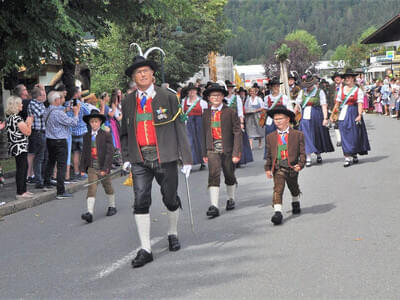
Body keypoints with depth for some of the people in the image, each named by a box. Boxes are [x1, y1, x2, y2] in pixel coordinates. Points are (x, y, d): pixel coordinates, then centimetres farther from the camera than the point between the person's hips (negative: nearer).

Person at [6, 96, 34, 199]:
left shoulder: (10, 117, 12)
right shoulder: (17, 118, -19)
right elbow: (27, 132, -14)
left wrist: (27, 123, 14)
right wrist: (29, 123, 1)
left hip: (17, 147, 10)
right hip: (20, 147, -10)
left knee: (25, 167, 17)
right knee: (21, 169, -5)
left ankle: (23, 190, 24)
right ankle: (20, 193, -2)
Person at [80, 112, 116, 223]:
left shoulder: (106, 135, -6)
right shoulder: (86, 136, 5)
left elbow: (109, 152, -11)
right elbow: (84, 152, 10)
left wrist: (105, 168, -18)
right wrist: (83, 168, 6)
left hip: (103, 167, -2)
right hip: (92, 168, 2)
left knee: (108, 188, 15)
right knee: (91, 189, -9)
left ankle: (112, 207, 36)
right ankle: (90, 212, -16)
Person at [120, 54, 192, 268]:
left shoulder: (168, 97, 1)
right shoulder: (128, 102, 9)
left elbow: (179, 128, 1)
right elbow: (124, 133, 17)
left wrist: (187, 159, -3)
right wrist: (126, 158, 6)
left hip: (165, 157, -1)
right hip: (140, 160, 1)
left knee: (170, 199, 10)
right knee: (140, 202, -5)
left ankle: (173, 233, 38)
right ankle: (145, 249, 1)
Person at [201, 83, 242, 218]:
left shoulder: (230, 112, -3)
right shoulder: (206, 114, 6)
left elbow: (237, 133, -6)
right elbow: (204, 134, 12)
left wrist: (236, 153, -12)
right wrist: (204, 153, 12)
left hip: (227, 149, -1)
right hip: (212, 150, 1)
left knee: (229, 176, 13)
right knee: (213, 175, -12)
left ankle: (231, 199, 37)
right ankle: (214, 206, -15)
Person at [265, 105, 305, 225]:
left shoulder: (298, 135, 1)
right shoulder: (271, 137, 8)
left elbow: (302, 152, -1)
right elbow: (269, 154, 11)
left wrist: (300, 164, -15)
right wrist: (268, 168, 3)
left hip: (292, 166, 0)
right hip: (278, 167, 0)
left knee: (294, 188, 20)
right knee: (277, 189, -15)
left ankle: (296, 203, 48)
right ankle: (277, 212, -20)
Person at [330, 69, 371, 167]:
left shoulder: (358, 90, 0)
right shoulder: (342, 90, 11)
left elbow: (360, 104, -8)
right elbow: (337, 103, 13)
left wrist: (359, 115, -19)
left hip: (353, 114, -3)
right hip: (343, 114, 3)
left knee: (354, 135, 0)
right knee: (345, 136, -2)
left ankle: (354, 155, 15)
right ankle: (348, 157, -2)